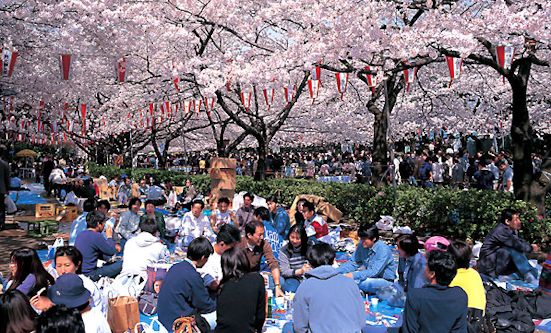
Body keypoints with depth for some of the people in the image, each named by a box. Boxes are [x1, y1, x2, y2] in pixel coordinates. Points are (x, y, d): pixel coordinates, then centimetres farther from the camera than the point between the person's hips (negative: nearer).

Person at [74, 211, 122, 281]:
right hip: (89, 275, -9)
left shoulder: (81, 234, 10)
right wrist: (109, 237, 4)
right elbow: (112, 252, -9)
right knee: (121, 264, -10)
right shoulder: (96, 236, -18)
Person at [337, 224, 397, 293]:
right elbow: (353, 262, -1)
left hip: (385, 280, -6)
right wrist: (337, 272, -16)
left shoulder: (383, 250, -25)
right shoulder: (362, 245, -7)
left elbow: (374, 272, -29)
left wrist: (354, 275, -37)